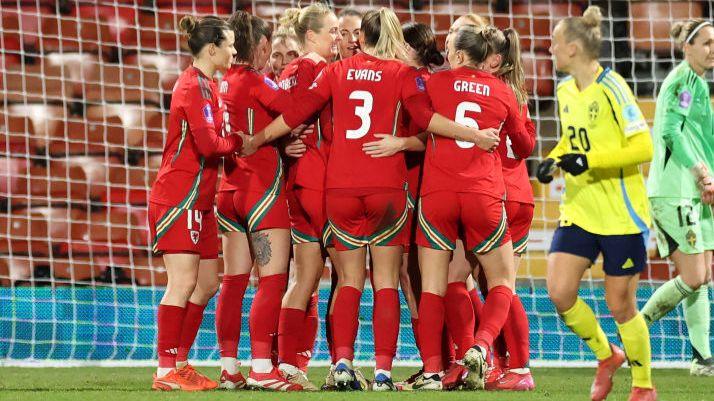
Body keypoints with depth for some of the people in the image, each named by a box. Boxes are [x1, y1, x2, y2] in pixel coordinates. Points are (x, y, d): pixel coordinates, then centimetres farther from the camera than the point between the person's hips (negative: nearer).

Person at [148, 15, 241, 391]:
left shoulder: (205, 85, 19)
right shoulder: (195, 86, -13)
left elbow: (213, 140, 12)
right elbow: (209, 144, -22)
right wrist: (239, 141, -5)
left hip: (198, 200, 10)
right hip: (178, 198, -10)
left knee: (206, 283, 11)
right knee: (183, 282, -11)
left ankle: (179, 364, 16)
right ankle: (166, 371, -8)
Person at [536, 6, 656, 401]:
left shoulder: (611, 88, -16)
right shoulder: (565, 90, 6)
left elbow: (644, 147, -19)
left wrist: (590, 160, -26)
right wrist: (553, 160, 3)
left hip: (621, 214, -7)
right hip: (579, 209, 7)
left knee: (619, 304, 0)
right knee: (559, 292, -7)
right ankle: (606, 355, 18)